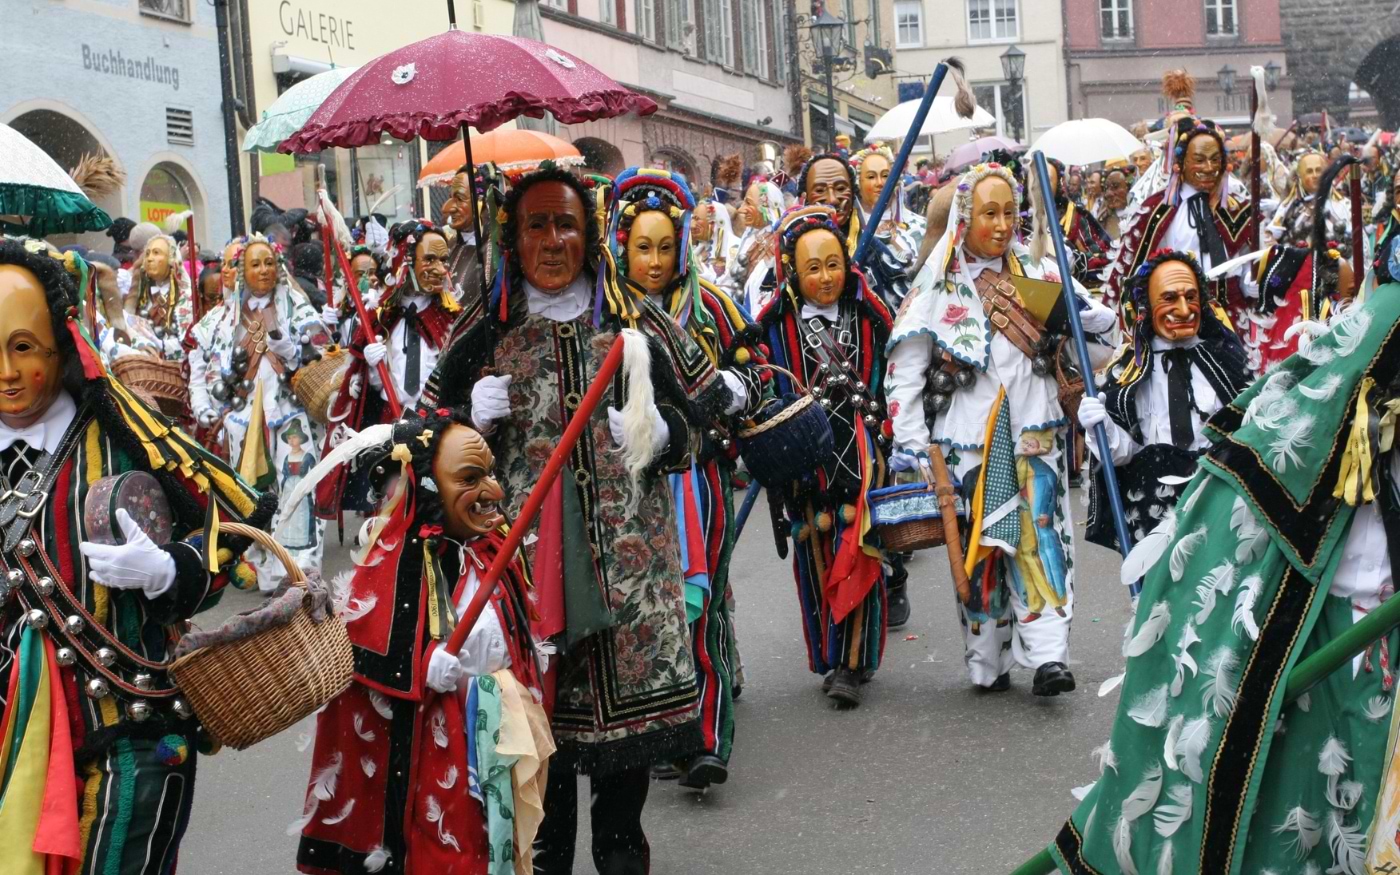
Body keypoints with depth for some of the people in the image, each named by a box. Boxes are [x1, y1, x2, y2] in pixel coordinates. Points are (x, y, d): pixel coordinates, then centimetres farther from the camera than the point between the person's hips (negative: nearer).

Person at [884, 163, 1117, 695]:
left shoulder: (1038, 270, 9)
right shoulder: (938, 284, 1)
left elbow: (1103, 325, 15)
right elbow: (904, 369, -1)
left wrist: (1080, 310, -9)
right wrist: (909, 442, -8)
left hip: (1034, 430, 2)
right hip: (968, 436, -1)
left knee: (1039, 532, -9)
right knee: (979, 541, 2)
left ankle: (1048, 655, -13)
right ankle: (988, 662, 12)